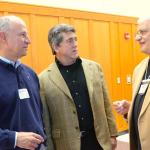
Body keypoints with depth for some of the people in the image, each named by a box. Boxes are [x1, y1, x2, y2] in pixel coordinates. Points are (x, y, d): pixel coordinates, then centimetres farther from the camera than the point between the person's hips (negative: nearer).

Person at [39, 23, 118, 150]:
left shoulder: (94, 67, 2)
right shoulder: (44, 79, -9)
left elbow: (106, 105, 6)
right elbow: (45, 120, -4)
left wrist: (112, 134, 6)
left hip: (99, 139, 3)